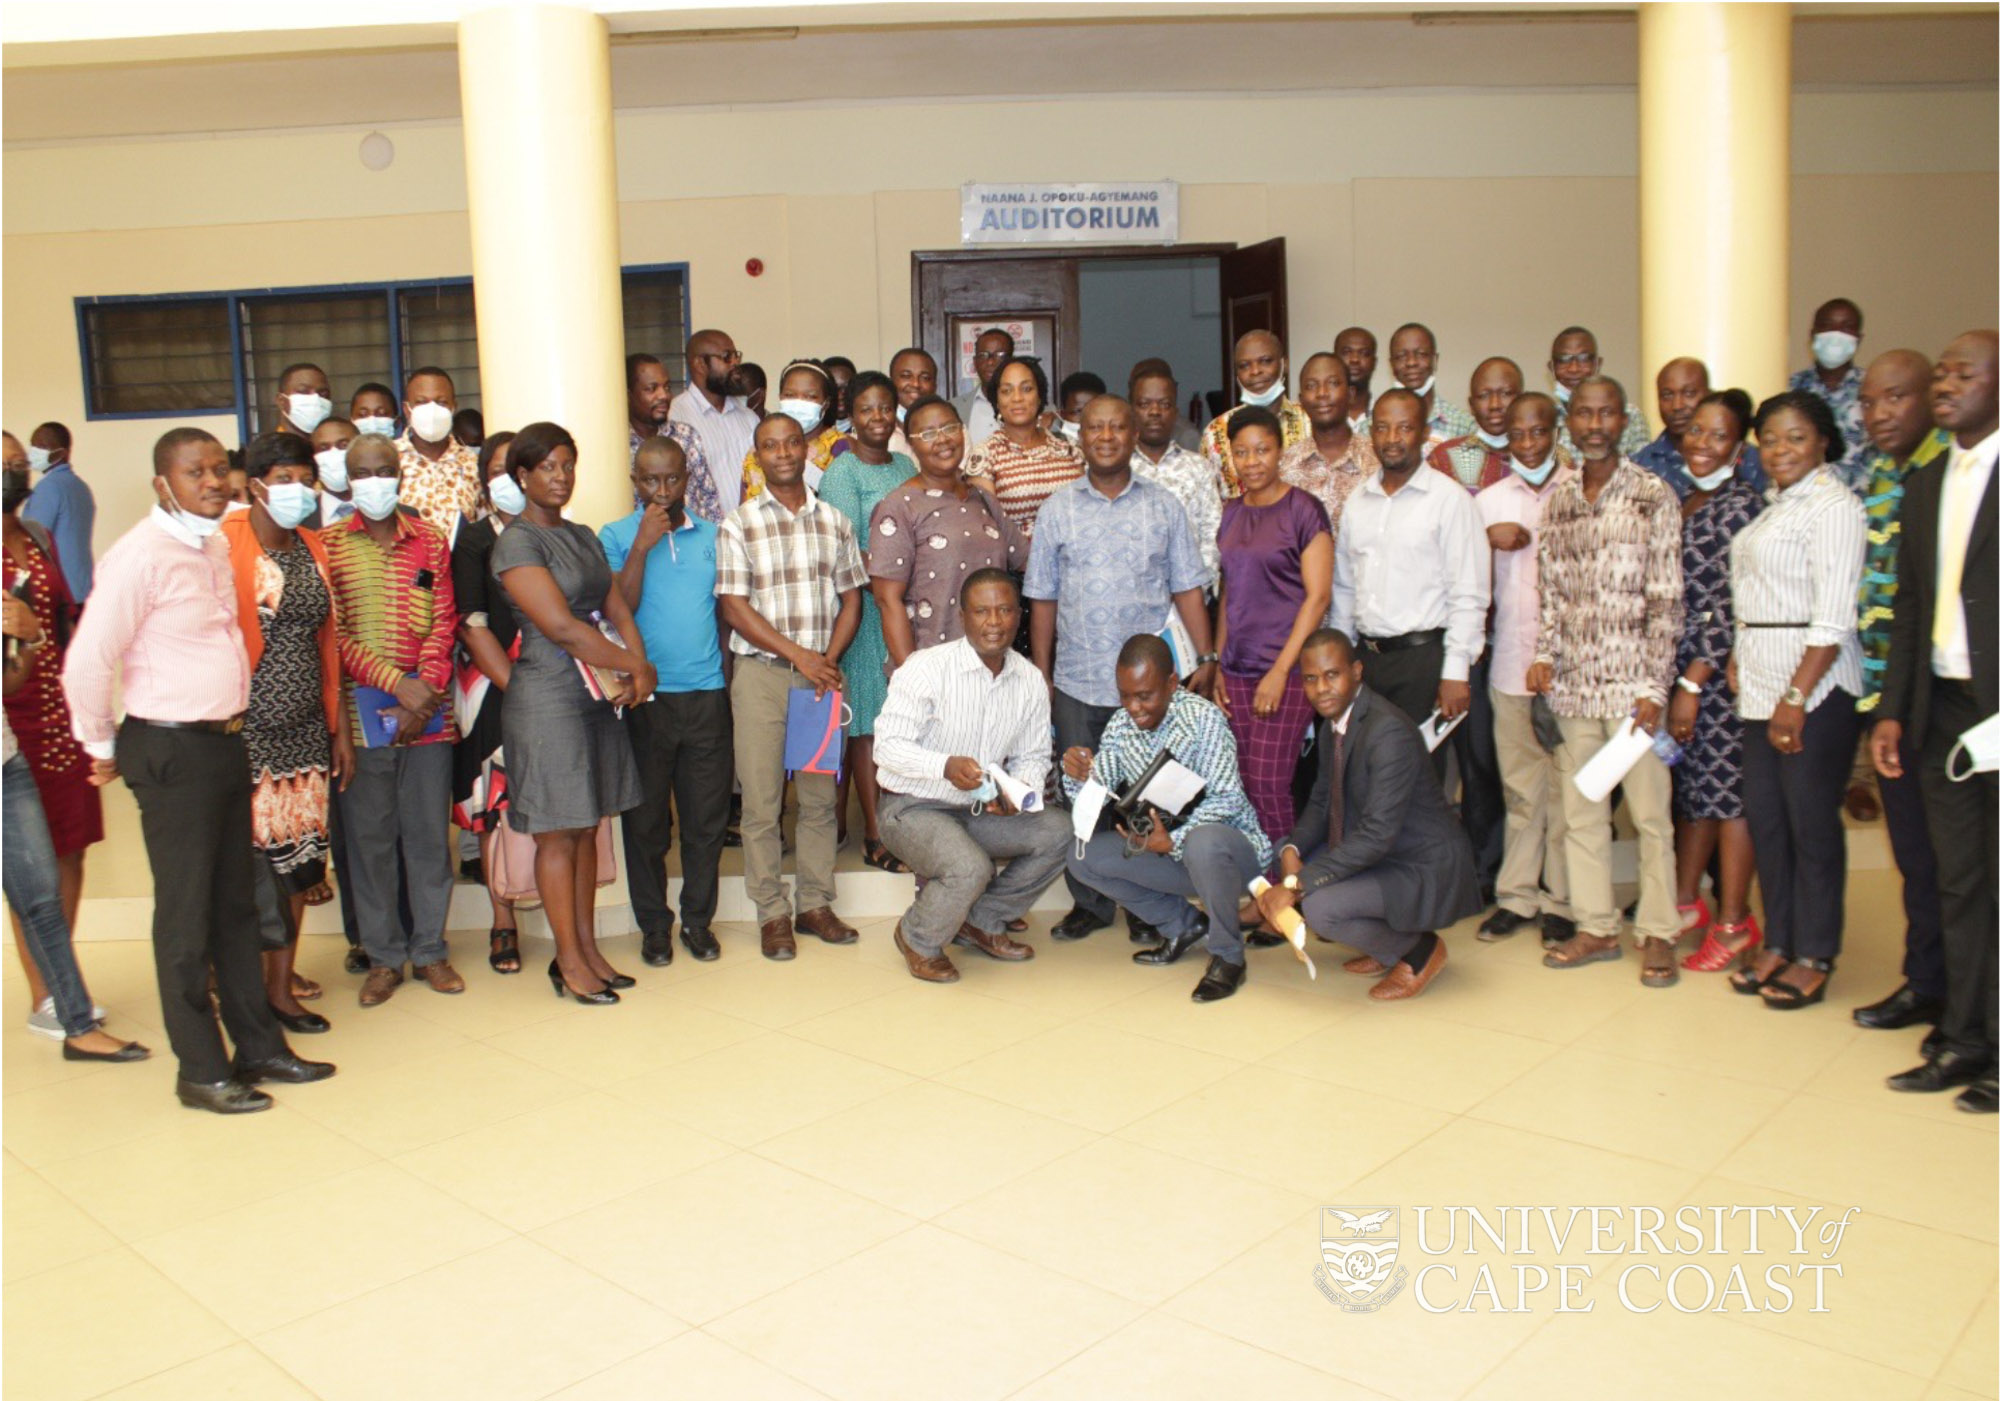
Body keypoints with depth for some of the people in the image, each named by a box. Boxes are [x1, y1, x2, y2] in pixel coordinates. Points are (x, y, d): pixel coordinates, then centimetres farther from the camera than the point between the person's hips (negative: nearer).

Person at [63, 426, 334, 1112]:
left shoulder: (215, 546, 10)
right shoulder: (139, 557, -16)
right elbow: (85, 664, -17)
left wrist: (231, 725, 16)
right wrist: (103, 749, -5)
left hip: (227, 742, 8)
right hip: (172, 752, -8)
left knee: (235, 904, 16)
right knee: (186, 917, 2)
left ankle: (258, 1046, 27)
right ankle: (201, 1072, 13)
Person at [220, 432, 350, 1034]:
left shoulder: (311, 546, 12)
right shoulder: (227, 545, -7)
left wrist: (338, 726, 15)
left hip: (306, 725, 6)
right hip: (249, 728, -6)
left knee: (300, 850, 9)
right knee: (257, 855, -3)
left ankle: (283, 974, 21)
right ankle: (268, 990, 8)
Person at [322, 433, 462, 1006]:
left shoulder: (430, 542, 8)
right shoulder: (329, 546, 2)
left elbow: (444, 622, 3)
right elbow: (334, 635, -6)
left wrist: (426, 689, -10)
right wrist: (397, 683, -15)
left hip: (428, 710, 1)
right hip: (361, 710, -1)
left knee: (429, 832, 7)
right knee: (369, 838, 5)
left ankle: (430, 949, 20)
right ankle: (384, 956, 17)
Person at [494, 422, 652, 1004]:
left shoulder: (582, 536, 15)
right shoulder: (517, 543, -10)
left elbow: (617, 608, 9)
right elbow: (561, 628, -18)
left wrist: (637, 668, -10)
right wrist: (634, 666, -10)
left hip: (597, 698, 7)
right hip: (547, 700, -7)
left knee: (587, 830, 12)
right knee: (558, 836, 0)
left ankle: (588, 949, 21)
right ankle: (569, 960, 10)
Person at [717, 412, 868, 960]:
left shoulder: (834, 522, 10)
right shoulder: (738, 526, 1)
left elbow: (851, 600, 9)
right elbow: (734, 607, -5)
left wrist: (830, 658, -6)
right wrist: (798, 653, -12)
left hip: (821, 673, 3)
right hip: (761, 673, -2)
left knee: (820, 796, 7)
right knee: (762, 801, -1)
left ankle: (816, 904, 18)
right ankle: (772, 913, 10)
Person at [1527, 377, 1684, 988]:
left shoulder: (1653, 495, -4)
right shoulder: (1558, 500, 11)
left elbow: (1666, 599, -7)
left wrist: (1654, 686, -11)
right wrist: (1543, 657, 0)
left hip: (1630, 681, -5)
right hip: (1573, 683, 5)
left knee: (1649, 811, 1)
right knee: (1579, 811, 9)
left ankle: (1657, 933, 12)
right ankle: (1596, 927, 20)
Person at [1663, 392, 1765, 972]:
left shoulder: (1743, 507, -10)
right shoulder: (1680, 504, 13)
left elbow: (1734, 605, -15)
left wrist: (1693, 683, -17)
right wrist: (1667, 679, 10)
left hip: (1720, 670, -7)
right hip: (1675, 667, 7)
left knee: (1727, 791, 0)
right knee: (1690, 788, 14)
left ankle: (1734, 923, 9)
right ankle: (1686, 904, 26)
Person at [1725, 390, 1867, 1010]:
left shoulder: (1833, 506, -10)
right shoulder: (1778, 506, 16)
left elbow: (1833, 618, -17)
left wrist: (1797, 696, -20)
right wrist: (1739, 660, 9)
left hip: (1814, 687, -8)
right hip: (1762, 683, 8)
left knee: (1811, 823, 0)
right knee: (1765, 817, 10)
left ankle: (1814, 959, 10)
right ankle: (1778, 943, 21)